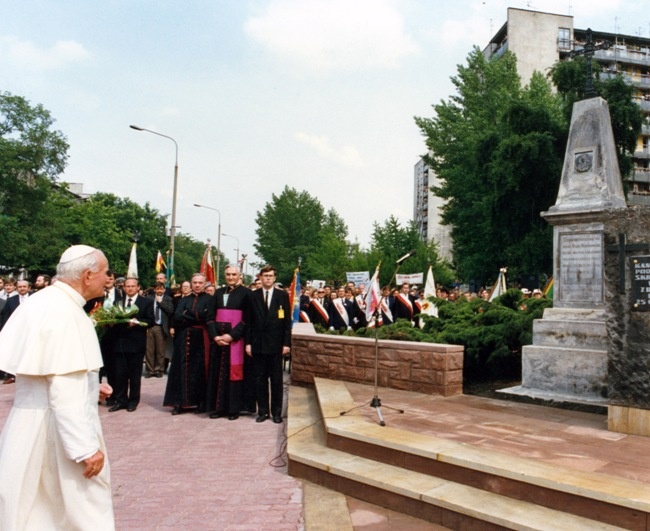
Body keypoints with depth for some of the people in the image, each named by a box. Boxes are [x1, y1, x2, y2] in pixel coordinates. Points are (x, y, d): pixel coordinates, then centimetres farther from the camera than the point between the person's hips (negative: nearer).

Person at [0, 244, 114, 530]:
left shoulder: (42, 302, 6)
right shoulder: (64, 312, -23)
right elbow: (66, 391, -28)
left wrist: (87, 386, 16)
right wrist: (86, 447, -25)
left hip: (32, 421, 9)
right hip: (55, 429, -9)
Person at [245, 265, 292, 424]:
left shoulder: (283, 295, 2)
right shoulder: (253, 296, 4)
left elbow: (287, 321, 1)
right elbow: (249, 321, 4)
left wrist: (287, 343, -5)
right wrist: (248, 342, -2)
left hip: (275, 344, -1)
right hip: (258, 344, 1)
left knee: (276, 379, 6)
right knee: (259, 379, 6)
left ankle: (276, 412, 15)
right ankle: (262, 411, 17)